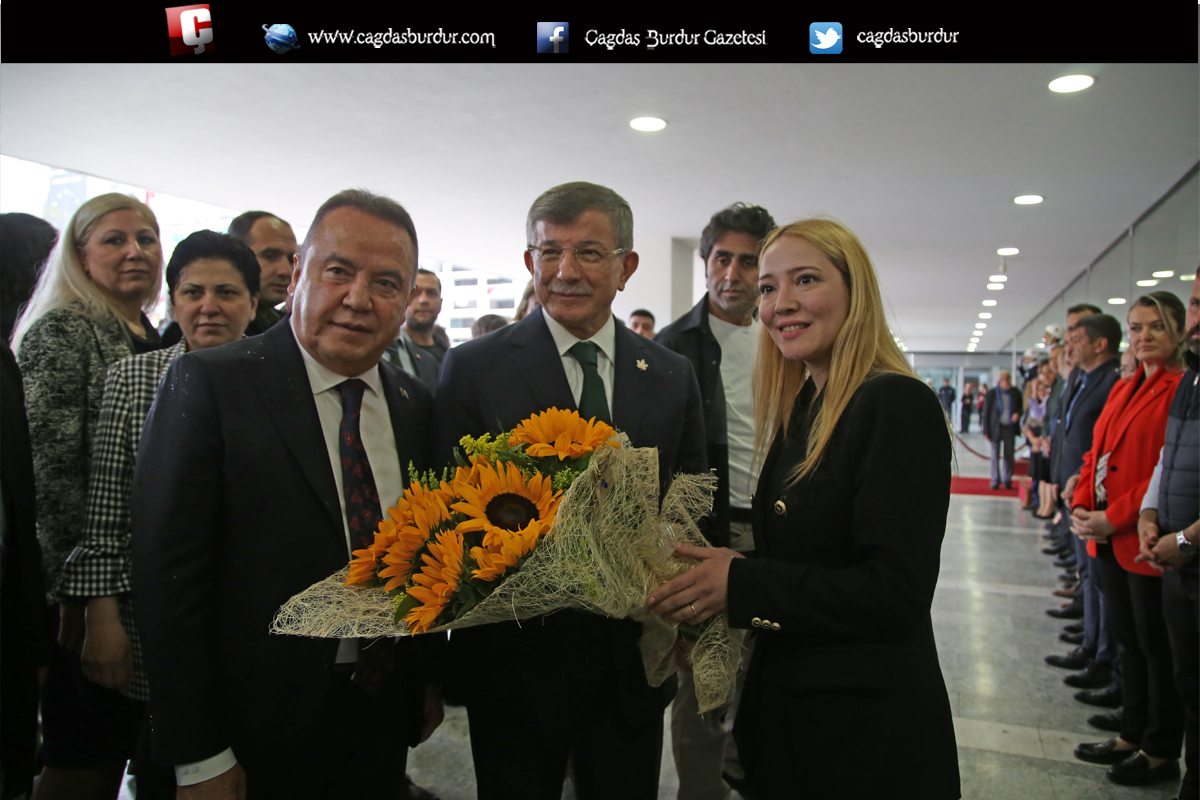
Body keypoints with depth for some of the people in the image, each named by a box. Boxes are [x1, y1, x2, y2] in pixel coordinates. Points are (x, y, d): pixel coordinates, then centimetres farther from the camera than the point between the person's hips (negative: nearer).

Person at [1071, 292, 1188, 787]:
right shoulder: (1121, 390, 13)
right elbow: (1095, 454, 15)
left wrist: (1115, 518, -19)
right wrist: (1081, 506, 0)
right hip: (1109, 541, 8)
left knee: (1157, 648, 6)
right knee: (1129, 642, 18)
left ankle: (1161, 753, 22)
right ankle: (1131, 736, 32)